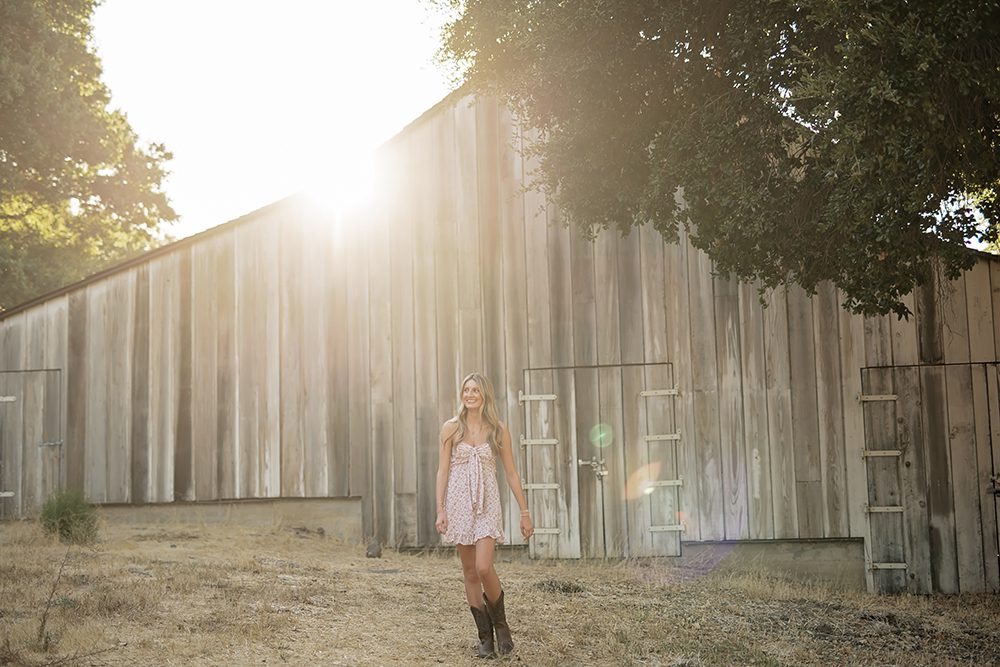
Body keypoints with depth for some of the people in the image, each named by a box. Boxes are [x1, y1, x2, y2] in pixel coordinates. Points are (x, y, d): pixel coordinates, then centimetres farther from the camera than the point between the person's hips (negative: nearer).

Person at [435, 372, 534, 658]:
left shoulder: (498, 429, 1)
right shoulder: (451, 428, 2)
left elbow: (511, 473, 4)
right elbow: (442, 471, 1)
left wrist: (525, 512, 2)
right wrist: (440, 510, -7)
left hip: (487, 504, -1)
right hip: (459, 502, 1)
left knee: (484, 568, -15)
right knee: (470, 572, 4)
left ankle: (500, 624, 8)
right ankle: (485, 636, 13)